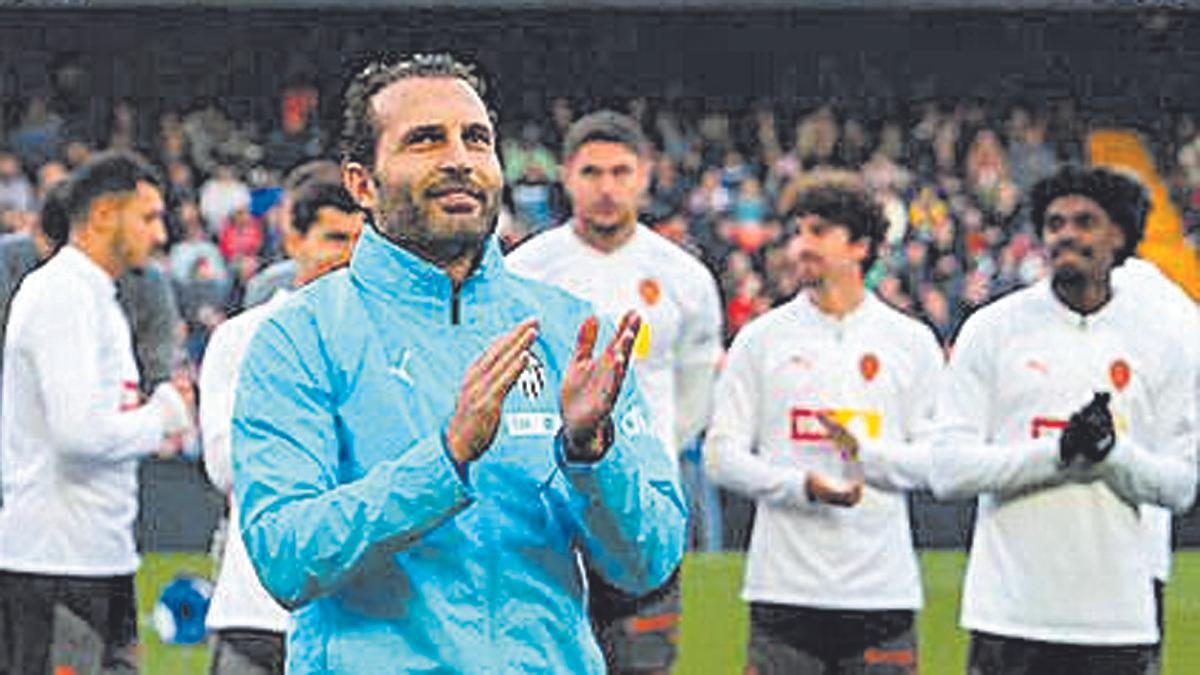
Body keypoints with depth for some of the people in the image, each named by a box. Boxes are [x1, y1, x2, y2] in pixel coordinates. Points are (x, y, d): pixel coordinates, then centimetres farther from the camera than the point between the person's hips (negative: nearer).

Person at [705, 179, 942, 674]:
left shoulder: (911, 341, 8)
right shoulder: (761, 338, 7)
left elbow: (938, 458, 4)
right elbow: (723, 455, 2)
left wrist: (866, 452, -15)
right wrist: (801, 485, -14)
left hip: (882, 590, 0)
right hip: (784, 590, 0)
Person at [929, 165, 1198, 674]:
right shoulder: (992, 330, 2)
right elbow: (948, 470, -4)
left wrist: (1112, 451, -15)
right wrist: (1060, 452, -15)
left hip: (1118, 619, 1)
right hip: (1009, 613, -1)